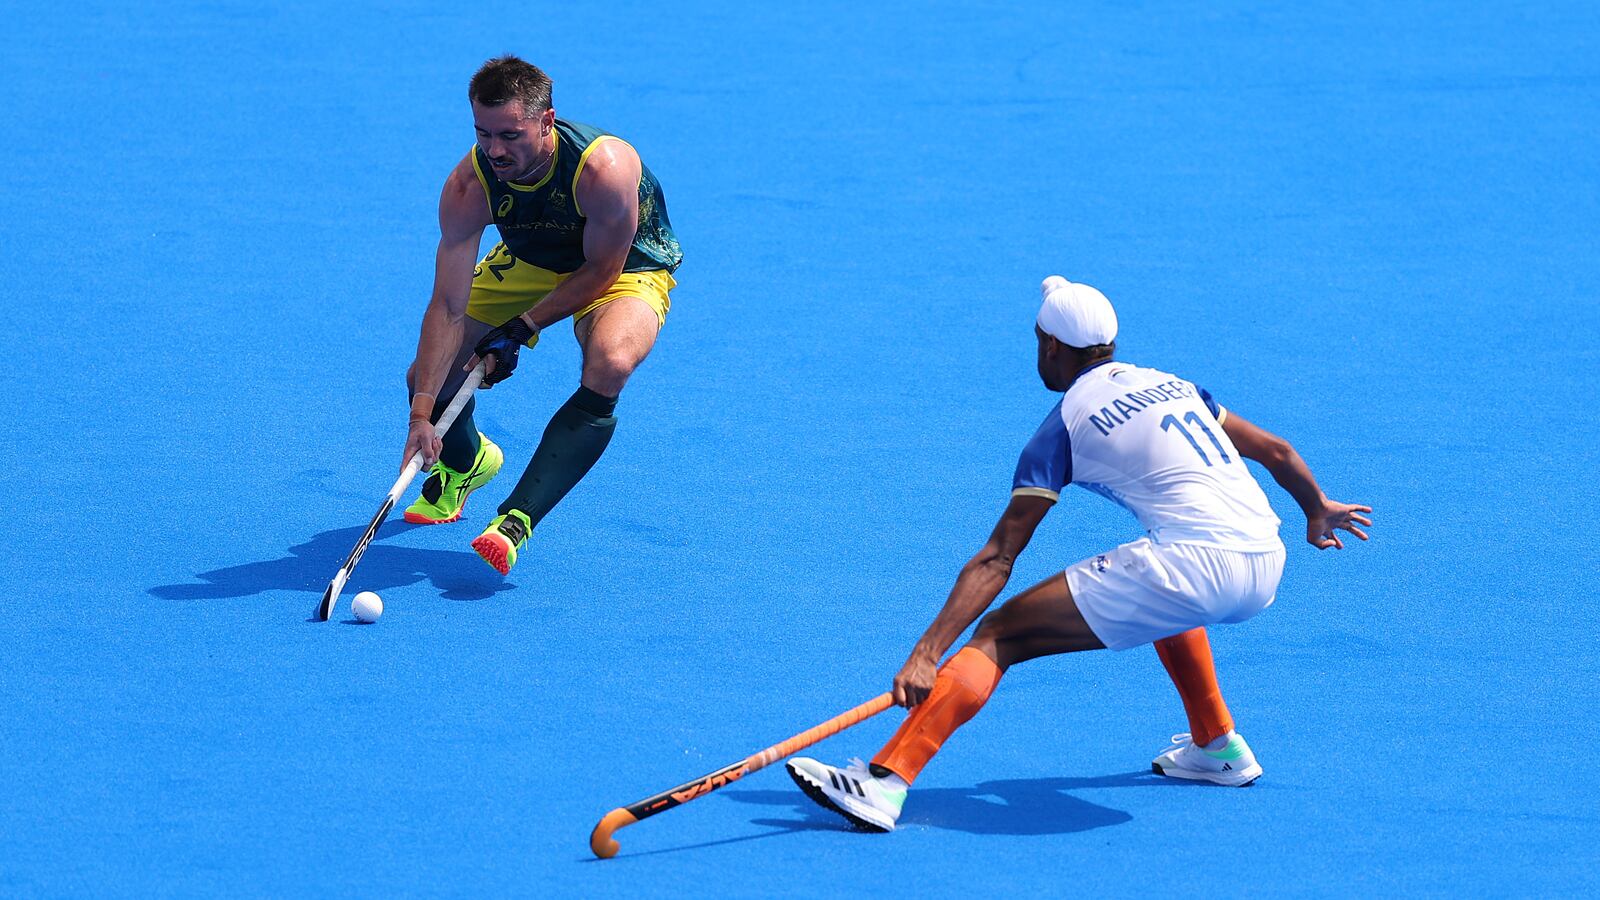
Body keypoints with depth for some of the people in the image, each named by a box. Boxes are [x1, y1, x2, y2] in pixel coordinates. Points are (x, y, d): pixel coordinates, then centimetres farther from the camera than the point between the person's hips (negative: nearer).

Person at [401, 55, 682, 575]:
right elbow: (448, 306, -27)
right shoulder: (469, 185, -27)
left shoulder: (604, 167, -38)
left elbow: (601, 271, -22)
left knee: (608, 367, -37)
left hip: (626, 269, -4)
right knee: (427, 375, -3)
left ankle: (516, 520, -33)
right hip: (529, 263, 4)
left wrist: (520, 331, -23)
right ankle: (464, 462, 36)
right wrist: (421, 414, -34)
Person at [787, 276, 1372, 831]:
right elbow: (1275, 452, 30)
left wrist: (926, 654, -5)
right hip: (1267, 569, 7)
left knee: (1001, 634, -5)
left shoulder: (1063, 428, 5)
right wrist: (1317, 511, 50)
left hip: (1197, 567, -7)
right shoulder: (1169, 382, 22)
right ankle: (1219, 749, 41)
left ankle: (885, 783, -20)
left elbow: (996, 560, -2)